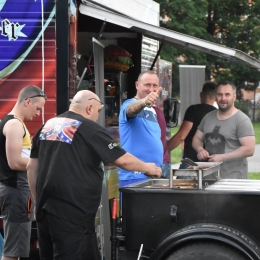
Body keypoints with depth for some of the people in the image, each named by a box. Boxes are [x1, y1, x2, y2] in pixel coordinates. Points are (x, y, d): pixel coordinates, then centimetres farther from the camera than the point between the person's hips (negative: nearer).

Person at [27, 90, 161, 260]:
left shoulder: (48, 126, 12)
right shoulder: (89, 128, -8)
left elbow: (32, 166, 15)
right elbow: (123, 160, -6)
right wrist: (147, 168, 11)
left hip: (45, 210, 7)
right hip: (72, 215, -7)